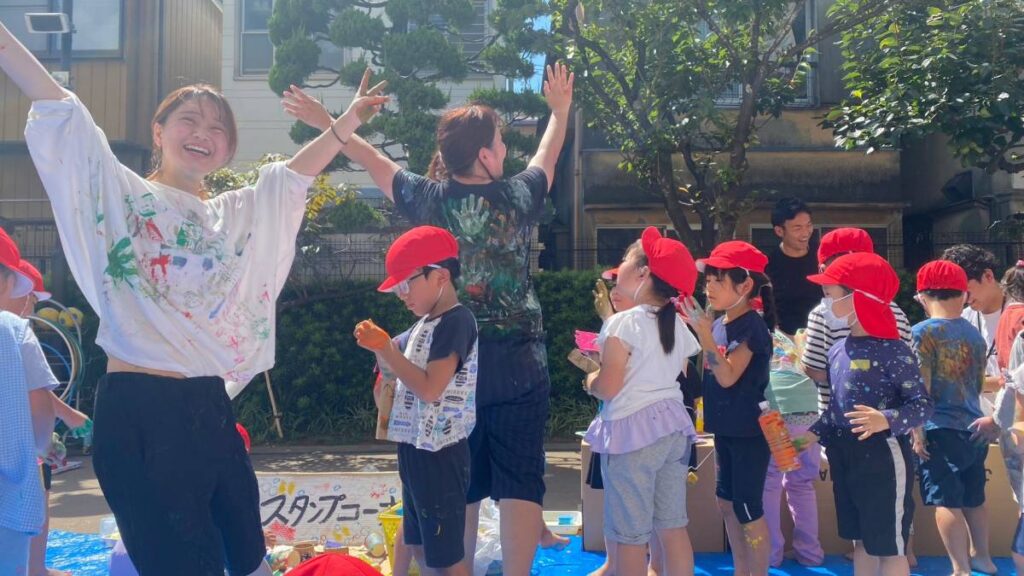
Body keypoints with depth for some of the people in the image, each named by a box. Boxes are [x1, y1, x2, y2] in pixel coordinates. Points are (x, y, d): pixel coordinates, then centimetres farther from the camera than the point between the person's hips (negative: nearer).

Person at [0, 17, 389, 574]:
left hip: (209, 407, 6)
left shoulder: (238, 212, 15)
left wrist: (348, 121, 11)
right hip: (137, 410, -6)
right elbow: (58, 107, -6)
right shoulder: (120, 192, 1)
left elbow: (295, 173, 18)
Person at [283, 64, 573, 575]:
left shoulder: (428, 199, -2)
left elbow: (374, 162, 12)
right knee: (519, 484, 1)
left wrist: (327, 124, 28)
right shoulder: (520, 197, -4)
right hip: (519, 364, -2)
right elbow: (546, 157, 17)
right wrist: (560, 110, 35)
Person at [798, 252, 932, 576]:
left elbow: (923, 404, -18)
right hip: (845, 454, 8)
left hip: (882, 455, -7)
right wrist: (816, 434, 9)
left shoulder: (892, 350, -17)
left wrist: (886, 421, -34)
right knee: (861, 540, 19)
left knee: (889, 546, 6)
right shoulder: (837, 350, 6)